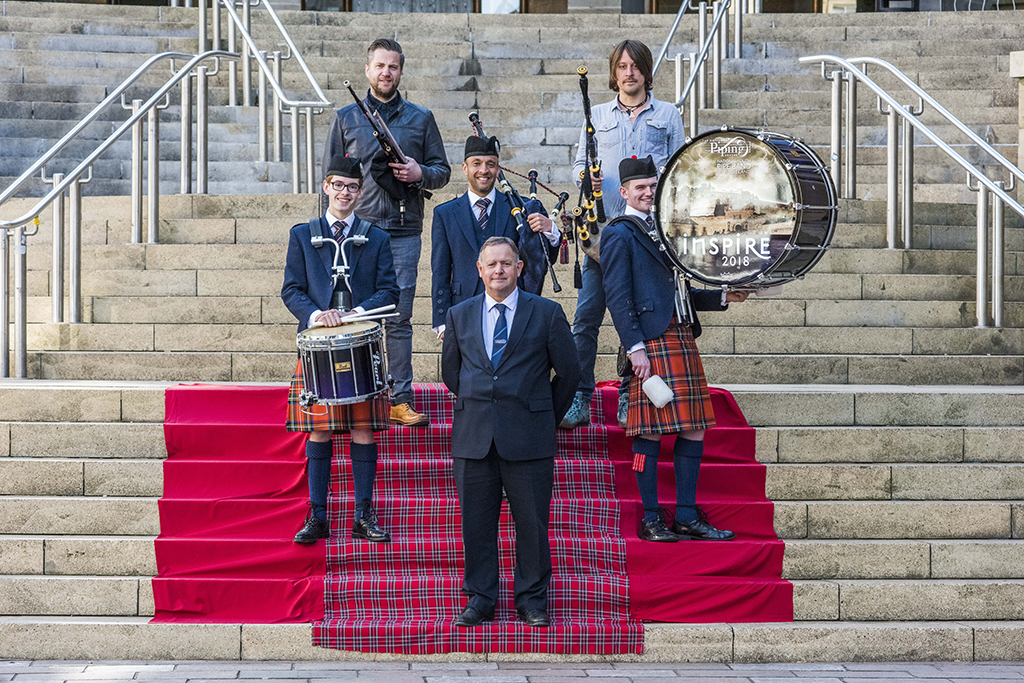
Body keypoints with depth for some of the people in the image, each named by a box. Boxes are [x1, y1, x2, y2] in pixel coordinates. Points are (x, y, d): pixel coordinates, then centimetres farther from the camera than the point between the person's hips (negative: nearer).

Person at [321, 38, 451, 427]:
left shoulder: (421, 119, 12)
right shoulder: (346, 118, 12)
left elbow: (442, 170, 13)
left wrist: (420, 173, -9)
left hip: (403, 233, 0)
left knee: (399, 318, -2)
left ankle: (400, 400, 2)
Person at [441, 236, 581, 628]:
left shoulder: (547, 313, 3)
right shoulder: (459, 316, 11)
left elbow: (568, 371, 8)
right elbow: (450, 372, 21)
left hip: (528, 438, -2)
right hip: (473, 436, 2)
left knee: (532, 522, 2)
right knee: (476, 522, 5)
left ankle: (532, 601, 15)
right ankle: (480, 600, 16)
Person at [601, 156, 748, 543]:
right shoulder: (618, 236, -2)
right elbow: (617, 296, -9)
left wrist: (723, 298, 13)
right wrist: (635, 348, -17)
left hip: (683, 337, 8)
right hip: (651, 341, -8)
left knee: (693, 429, 6)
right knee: (649, 433, -4)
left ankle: (687, 517, 12)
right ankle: (650, 519, 3)